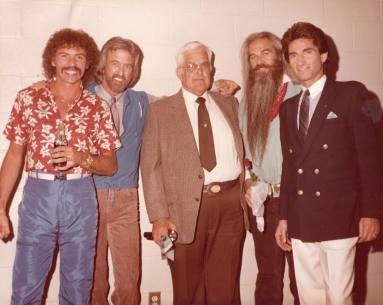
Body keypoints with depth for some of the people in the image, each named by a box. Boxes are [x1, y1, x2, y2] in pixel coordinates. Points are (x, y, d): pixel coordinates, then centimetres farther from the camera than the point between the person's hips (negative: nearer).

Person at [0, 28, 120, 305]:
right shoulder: (28, 98, 4)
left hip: (81, 197, 1)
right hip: (38, 194, 0)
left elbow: (111, 165, 4)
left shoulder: (98, 107, 4)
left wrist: (81, 159, -16)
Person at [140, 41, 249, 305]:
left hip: (231, 205, 2)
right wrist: (159, 216, -10)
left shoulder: (229, 104, 15)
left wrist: (247, 187, 5)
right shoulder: (161, 110, 4)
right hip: (187, 208, -2)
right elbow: (150, 166, -1)